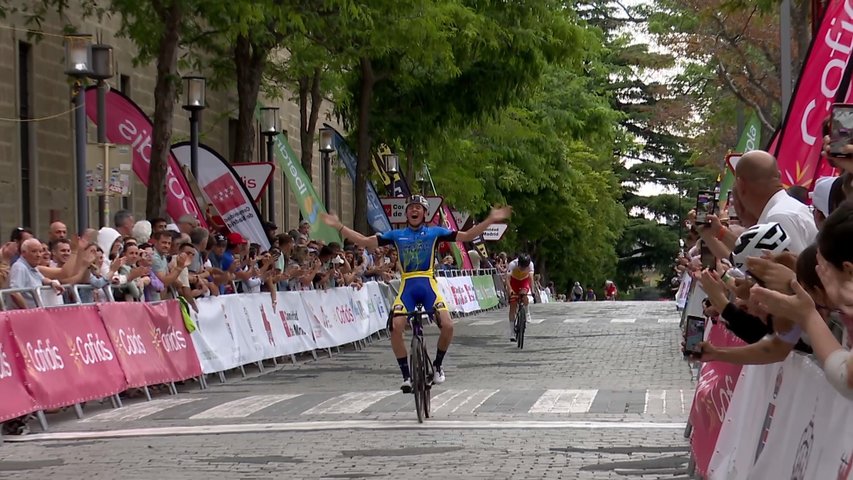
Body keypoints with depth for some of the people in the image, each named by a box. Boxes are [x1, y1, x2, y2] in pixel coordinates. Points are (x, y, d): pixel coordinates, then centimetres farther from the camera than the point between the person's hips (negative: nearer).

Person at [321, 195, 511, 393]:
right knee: (396, 328, -20)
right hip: (407, 287, 1)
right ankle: (406, 376, -5)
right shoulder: (397, 235, 11)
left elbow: (466, 236, 4)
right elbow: (365, 242, 9)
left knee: (447, 326, -18)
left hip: (428, 285, -1)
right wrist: (338, 226, 3)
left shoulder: (434, 232, 8)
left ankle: (437, 365, 10)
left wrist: (491, 220, -5)